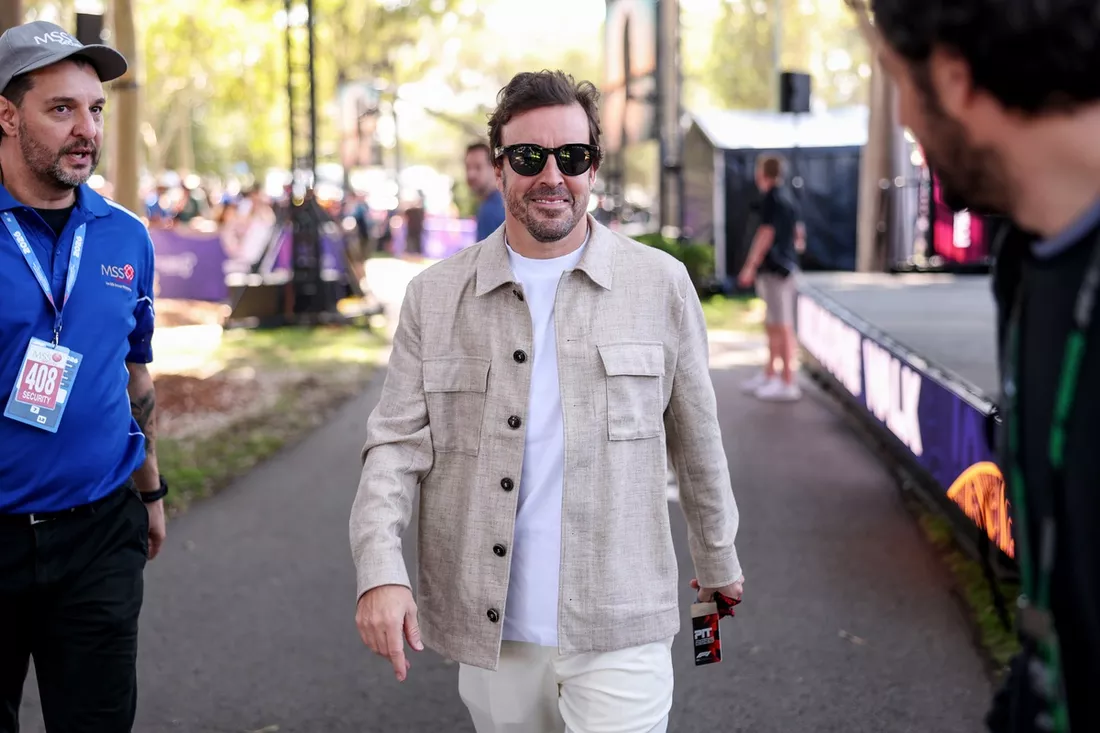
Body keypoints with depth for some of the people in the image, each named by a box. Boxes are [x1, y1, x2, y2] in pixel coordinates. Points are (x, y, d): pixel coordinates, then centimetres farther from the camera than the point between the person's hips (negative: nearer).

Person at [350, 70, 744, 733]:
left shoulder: (661, 285, 1)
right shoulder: (436, 297, 3)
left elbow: (698, 439, 10)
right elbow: (397, 442, 1)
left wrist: (718, 559, 19)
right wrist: (381, 572, -14)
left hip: (618, 634, -1)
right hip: (490, 627, 2)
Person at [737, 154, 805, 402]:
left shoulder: (771, 199, -13)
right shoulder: (788, 198, 16)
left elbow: (766, 234, -18)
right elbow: (799, 232, 21)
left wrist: (751, 266, -17)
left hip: (773, 268, -10)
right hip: (786, 265, 10)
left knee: (782, 326, -8)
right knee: (772, 325, 18)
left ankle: (788, 383, -7)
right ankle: (769, 375, 27)